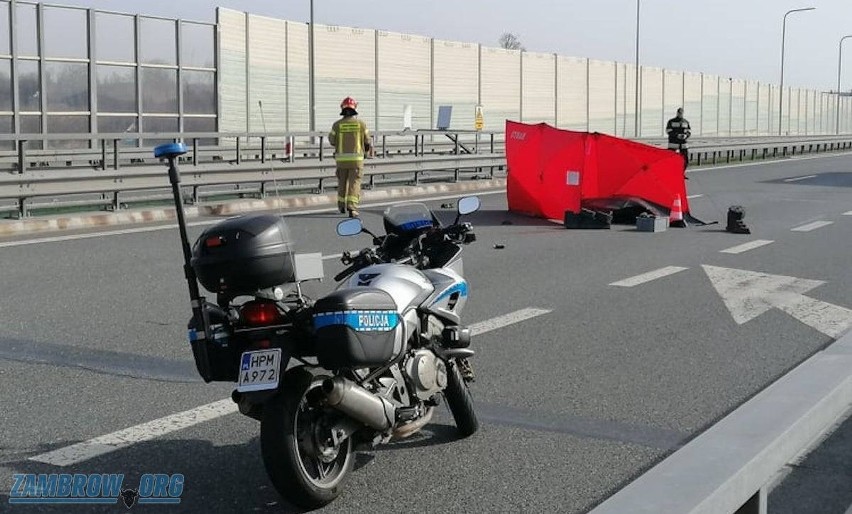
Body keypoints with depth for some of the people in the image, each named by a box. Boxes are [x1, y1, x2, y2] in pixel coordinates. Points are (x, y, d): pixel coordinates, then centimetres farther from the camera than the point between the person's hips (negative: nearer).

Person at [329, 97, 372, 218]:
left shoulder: (337, 124, -3)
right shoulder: (361, 124, -3)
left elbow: (332, 141, 8)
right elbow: (367, 142, 4)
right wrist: (366, 149, 26)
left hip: (341, 158, 2)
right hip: (356, 158, -2)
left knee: (342, 182, 18)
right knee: (354, 183, -1)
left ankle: (341, 206, 29)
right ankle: (352, 208, -15)